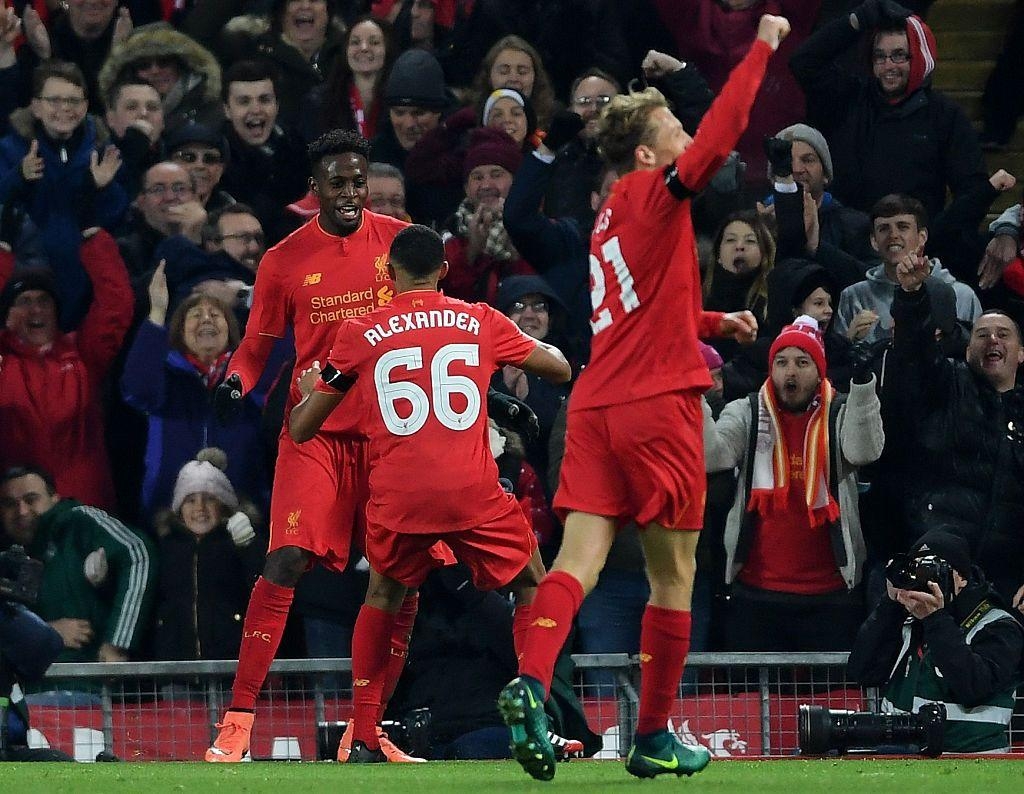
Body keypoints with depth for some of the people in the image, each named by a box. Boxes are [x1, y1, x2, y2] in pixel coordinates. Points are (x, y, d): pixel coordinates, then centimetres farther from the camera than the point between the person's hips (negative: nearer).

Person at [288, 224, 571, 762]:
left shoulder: (359, 335, 7)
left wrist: (307, 390, 37)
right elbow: (560, 369, 20)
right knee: (533, 587, 18)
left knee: (383, 597, 24)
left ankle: (363, 739, 16)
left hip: (396, 495, 1)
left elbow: (301, 430, 14)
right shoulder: (482, 322, 8)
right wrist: (537, 348, 42)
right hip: (473, 491, -1)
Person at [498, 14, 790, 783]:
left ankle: (531, 683, -31)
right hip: (657, 403, -7)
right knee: (674, 575, 5)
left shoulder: (613, 216, 20)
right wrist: (762, 47, -9)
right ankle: (654, 738, 9)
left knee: (580, 560, -6)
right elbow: (719, 138, -17)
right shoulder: (655, 194, -4)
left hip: (597, 404, 7)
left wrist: (715, 322, 30)